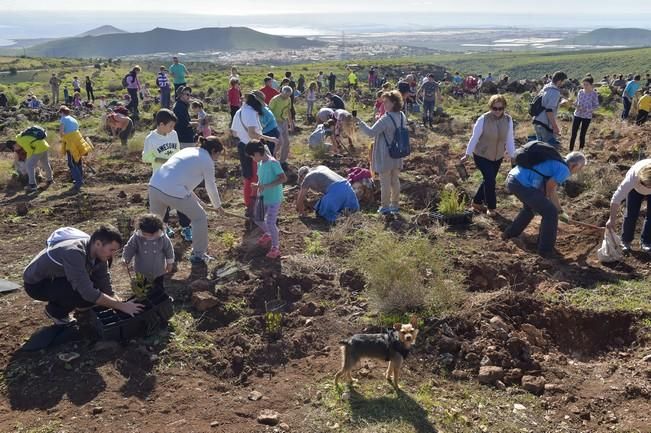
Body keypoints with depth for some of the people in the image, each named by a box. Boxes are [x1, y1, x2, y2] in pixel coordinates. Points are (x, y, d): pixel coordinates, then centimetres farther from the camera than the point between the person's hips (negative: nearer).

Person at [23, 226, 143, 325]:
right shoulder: (74, 253, -36)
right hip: (36, 283, -8)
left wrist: (122, 304, -18)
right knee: (86, 296, -29)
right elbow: (89, 293, -38)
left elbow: (107, 290, -5)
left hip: (56, 278, 8)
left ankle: (58, 305, 9)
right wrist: (122, 306, -33)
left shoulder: (99, 254, -12)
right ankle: (56, 311, -1)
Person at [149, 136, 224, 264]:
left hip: (154, 185, 7)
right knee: (200, 218, 13)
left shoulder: (188, 150, 26)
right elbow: (211, 187, 14)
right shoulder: (207, 160, 5)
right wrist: (217, 205, 31)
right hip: (174, 192, -7)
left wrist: (197, 201, 35)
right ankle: (198, 254, 23)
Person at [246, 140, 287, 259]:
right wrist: (258, 185, -2)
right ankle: (268, 234, 43)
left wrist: (266, 186, -29)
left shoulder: (273, 163, -20)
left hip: (274, 199, -8)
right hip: (263, 198, 8)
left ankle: (275, 247, 8)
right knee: (258, 219, 16)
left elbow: (283, 178, -24)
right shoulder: (260, 164, 4)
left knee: (270, 223, -9)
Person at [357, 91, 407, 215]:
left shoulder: (386, 119, -23)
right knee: (395, 180, 17)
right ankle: (395, 204, 28)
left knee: (385, 182, 4)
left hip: (385, 156, -8)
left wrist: (359, 122, -18)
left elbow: (371, 132, -24)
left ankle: (385, 207, 13)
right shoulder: (402, 116, 2)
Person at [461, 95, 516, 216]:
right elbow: (474, 138, -13)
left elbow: (509, 139, -2)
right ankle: (491, 207, 5)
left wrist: (513, 156, 0)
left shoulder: (508, 120, -10)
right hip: (481, 156, -5)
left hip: (497, 157, 5)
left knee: (489, 180, 13)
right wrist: (467, 154, -8)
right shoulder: (483, 120, -21)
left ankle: (477, 202, 34)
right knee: (490, 179, -13)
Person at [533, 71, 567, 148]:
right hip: (545, 125, -9)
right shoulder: (555, 92, -14)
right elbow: (549, 110, -22)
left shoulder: (545, 89, 14)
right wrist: (555, 126, -20)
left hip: (537, 122, 9)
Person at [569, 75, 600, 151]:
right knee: (573, 134, 0)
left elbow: (596, 106, -6)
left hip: (587, 117, -3)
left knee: (582, 135, 5)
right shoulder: (580, 91, 3)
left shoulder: (594, 94, -9)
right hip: (577, 115, 3)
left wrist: (587, 109, -20)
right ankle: (570, 151, 8)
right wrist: (574, 104, -12)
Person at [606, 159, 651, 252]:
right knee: (631, 214, -6)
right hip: (635, 189, -1)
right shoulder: (633, 176, -44)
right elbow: (616, 199, -38)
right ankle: (625, 241, 9)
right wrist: (612, 219, -34)